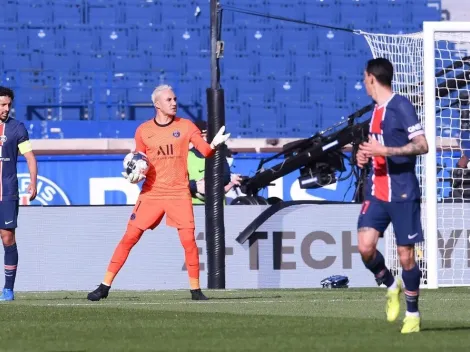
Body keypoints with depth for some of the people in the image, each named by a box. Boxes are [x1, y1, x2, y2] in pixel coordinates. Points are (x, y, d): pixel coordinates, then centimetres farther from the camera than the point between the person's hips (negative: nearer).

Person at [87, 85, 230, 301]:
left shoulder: (185, 126, 2)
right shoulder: (143, 131, 4)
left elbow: (205, 151, -8)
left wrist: (214, 145, -31)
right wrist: (135, 176, -8)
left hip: (179, 193, -1)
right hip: (151, 192, 1)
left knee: (188, 240, -9)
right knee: (129, 237, -3)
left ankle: (195, 290, 4)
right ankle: (105, 286, 3)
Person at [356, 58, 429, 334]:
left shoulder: (401, 106, -11)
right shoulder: (377, 109, 14)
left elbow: (422, 146, -16)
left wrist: (384, 151, -23)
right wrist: (367, 155, 8)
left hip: (403, 192, -7)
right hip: (377, 191, 7)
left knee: (405, 254, -1)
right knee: (365, 246, -9)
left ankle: (413, 313, 12)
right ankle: (391, 286, 17)